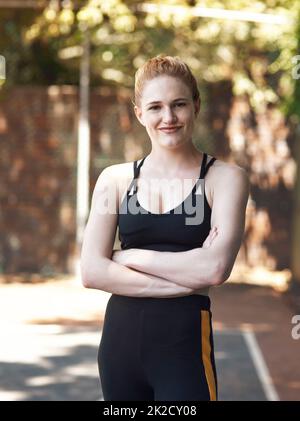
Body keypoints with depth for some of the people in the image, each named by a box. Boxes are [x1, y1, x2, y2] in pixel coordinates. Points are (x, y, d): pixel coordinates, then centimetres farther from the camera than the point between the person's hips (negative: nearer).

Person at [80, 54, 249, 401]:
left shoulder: (225, 178, -1)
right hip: (121, 338, 3)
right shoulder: (115, 178, 6)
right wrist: (185, 280, -11)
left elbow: (216, 268, -14)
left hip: (185, 345, -3)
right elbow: (92, 272, -4)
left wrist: (130, 256, -7)